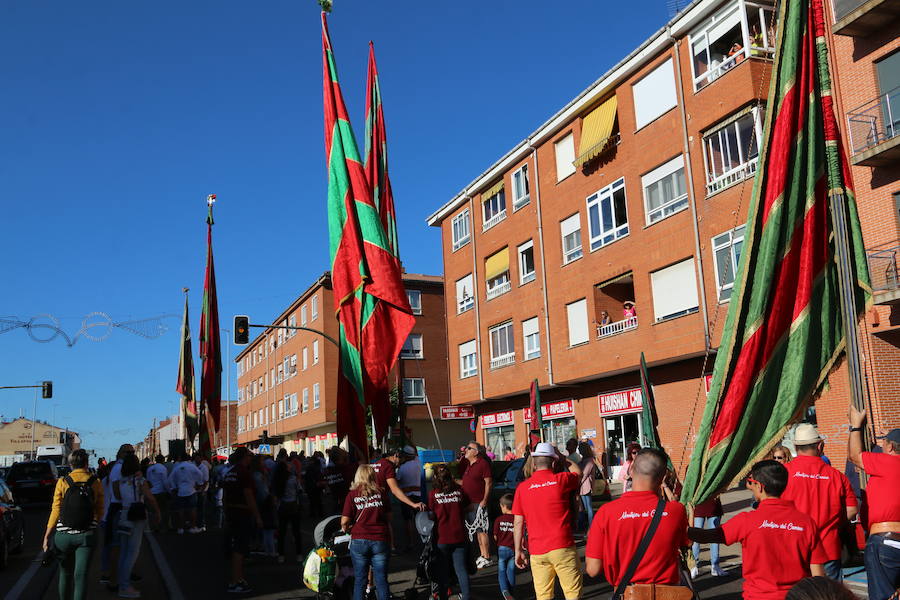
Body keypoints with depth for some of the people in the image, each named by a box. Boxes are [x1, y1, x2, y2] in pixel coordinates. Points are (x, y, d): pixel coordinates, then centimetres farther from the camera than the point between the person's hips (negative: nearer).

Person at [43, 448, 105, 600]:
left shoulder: (62, 482, -1)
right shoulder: (96, 482, 0)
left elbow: (56, 511, -3)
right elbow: (100, 512, 4)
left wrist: (47, 535, 2)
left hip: (64, 534, 1)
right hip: (87, 535, -1)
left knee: (66, 573, 20)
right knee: (81, 576, 0)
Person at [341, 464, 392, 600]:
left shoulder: (352, 495, -1)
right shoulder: (381, 493, 4)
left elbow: (344, 521, -5)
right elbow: (388, 516, 10)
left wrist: (346, 529, 16)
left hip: (359, 540, -1)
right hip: (381, 540, 1)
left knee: (359, 580, 10)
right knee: (381, 580, 7)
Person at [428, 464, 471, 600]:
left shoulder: (433, 494, -9)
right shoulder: (459, 490, -2)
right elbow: (466, 507, 12)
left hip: (442, 539, -2)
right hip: (459, 537, 2)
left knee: (443, 570, 11)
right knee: (461, 568, 9)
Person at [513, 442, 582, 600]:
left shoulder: (522, 487, 2)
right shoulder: (561, 480, -3)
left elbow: (518, 523, 4)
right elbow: (578, 472, 21)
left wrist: (518, 550, 12)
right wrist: (561, 457, 31)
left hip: (537, 551, 2)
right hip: (562, 548, -2)